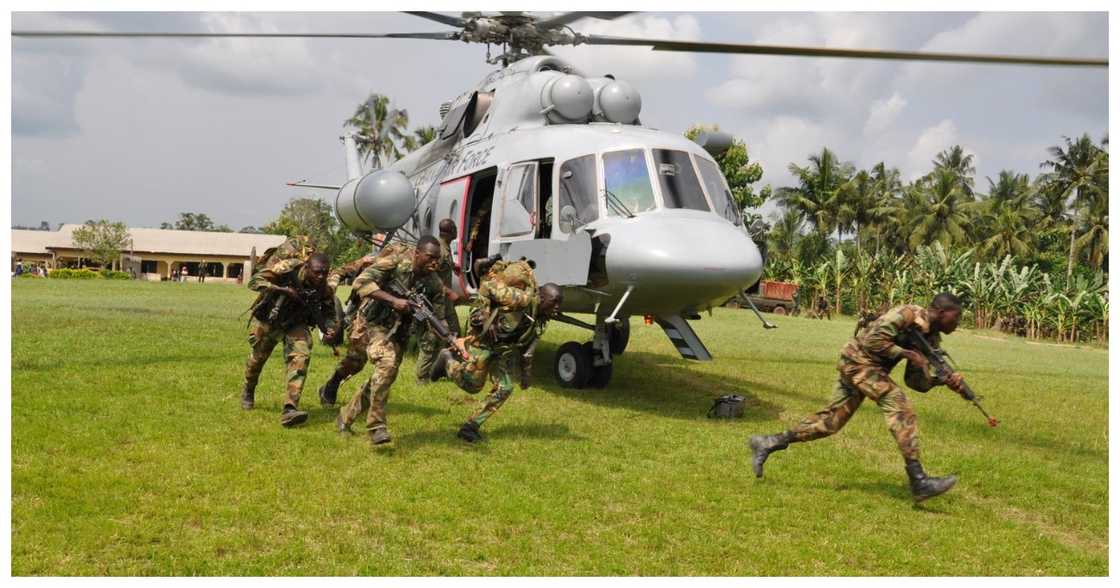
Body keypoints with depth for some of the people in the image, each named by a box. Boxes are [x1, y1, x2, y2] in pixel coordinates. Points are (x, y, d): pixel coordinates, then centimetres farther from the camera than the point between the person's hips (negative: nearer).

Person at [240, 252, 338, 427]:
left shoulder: (324, 288, -18)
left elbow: (327, 314, -6)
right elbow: (255, 281, -29)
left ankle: (289, 409, -27)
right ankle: (247, 392, 49)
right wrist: (283, 290, -39)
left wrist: (330, 328, -29)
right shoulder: (288, 270, -28)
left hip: (295, 324, 2)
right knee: (257, 357, 14)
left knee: (301, 356, -23)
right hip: (267, 320, -1)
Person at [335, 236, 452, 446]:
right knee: (386, 363, -27)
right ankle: (376, 426, -19)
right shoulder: (396, 261, -17)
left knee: (386, 376, 6)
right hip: (375, 324, -6)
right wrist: (393, 300, -32)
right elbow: (361, 282, -24)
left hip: (399, 332, 6)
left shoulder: (434, 284, -4)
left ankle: (346, 417, 29)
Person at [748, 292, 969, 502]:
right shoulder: (908, 314, -16)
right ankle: (919, 481, -18)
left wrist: (944, 380, -10)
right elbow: (874, 340, -24)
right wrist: (908, 354, -20)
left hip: (859, 366, 9)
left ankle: (768, 444, 11)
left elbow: (916, 381, 5)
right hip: (858, 359, -9)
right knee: (901, 410, -17)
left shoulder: (931, 339, 9)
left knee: (831, 420, 7)